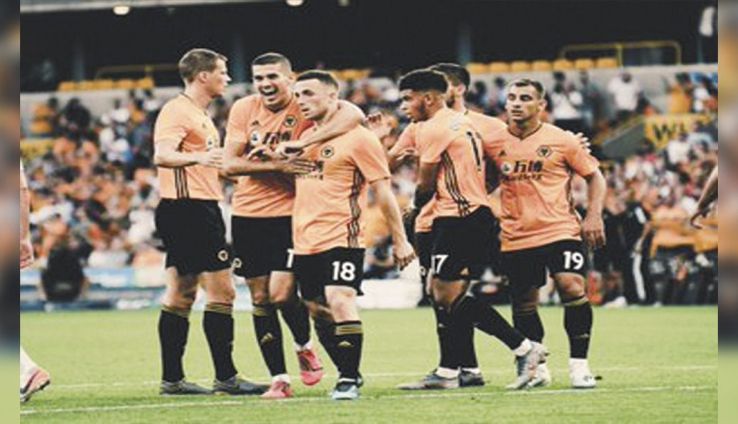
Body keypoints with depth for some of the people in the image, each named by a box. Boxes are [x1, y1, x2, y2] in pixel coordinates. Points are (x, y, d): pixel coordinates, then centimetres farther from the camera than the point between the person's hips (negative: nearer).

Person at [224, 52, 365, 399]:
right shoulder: (243, 110, 1)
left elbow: (354, 114, -28)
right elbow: (231, 164, -5)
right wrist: (277, 165, -21)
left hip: (290, 213, -4)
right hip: (247, 214, 4)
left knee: (281, 294, -14)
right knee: (260, 299, 4)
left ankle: (304, 347, 18)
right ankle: (278, 379, 13)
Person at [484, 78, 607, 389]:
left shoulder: (561, 141, 1)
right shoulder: (494, 143, 6)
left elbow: (594, 176, 8)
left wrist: (593, 215, -2)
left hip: (560, 231, -3)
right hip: (515, 237, 3)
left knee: (572, 288, -18)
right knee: (523, 302, 6)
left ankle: (579, 363, -7)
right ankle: (535, 368, 23)